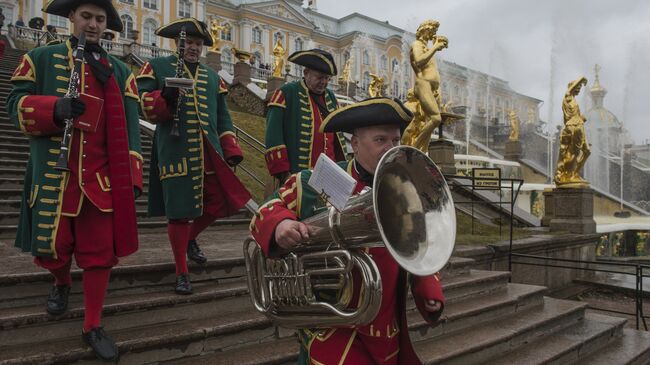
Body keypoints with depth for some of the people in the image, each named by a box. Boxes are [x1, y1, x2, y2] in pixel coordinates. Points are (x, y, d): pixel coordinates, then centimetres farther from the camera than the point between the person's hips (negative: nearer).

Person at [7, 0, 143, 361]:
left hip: (101, 177, 1)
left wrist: (132, 176, -4)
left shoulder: (120, 71, 9)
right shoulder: (41, 58, 7)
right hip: (52, 174, 0)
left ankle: (93, 326, 15)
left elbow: (129, 126, 4)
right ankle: (62, 283, 46)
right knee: (53, 245, 11)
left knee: (101, 251, 1)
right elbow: (16, 103, 0)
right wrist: (54, 108, -22)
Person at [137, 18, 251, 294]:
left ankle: (190, 239, 34)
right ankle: (182, 273, 14)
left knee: (220, 203, 4)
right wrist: (166, 97, -23)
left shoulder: (212, 76, 19)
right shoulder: (157, 68, 6)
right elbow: (146, 108, -2)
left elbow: (223, 118, 18)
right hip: (176, 153, -4)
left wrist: (231, 149, 7)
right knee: (180, 212, -1)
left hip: (209, 152, 5)